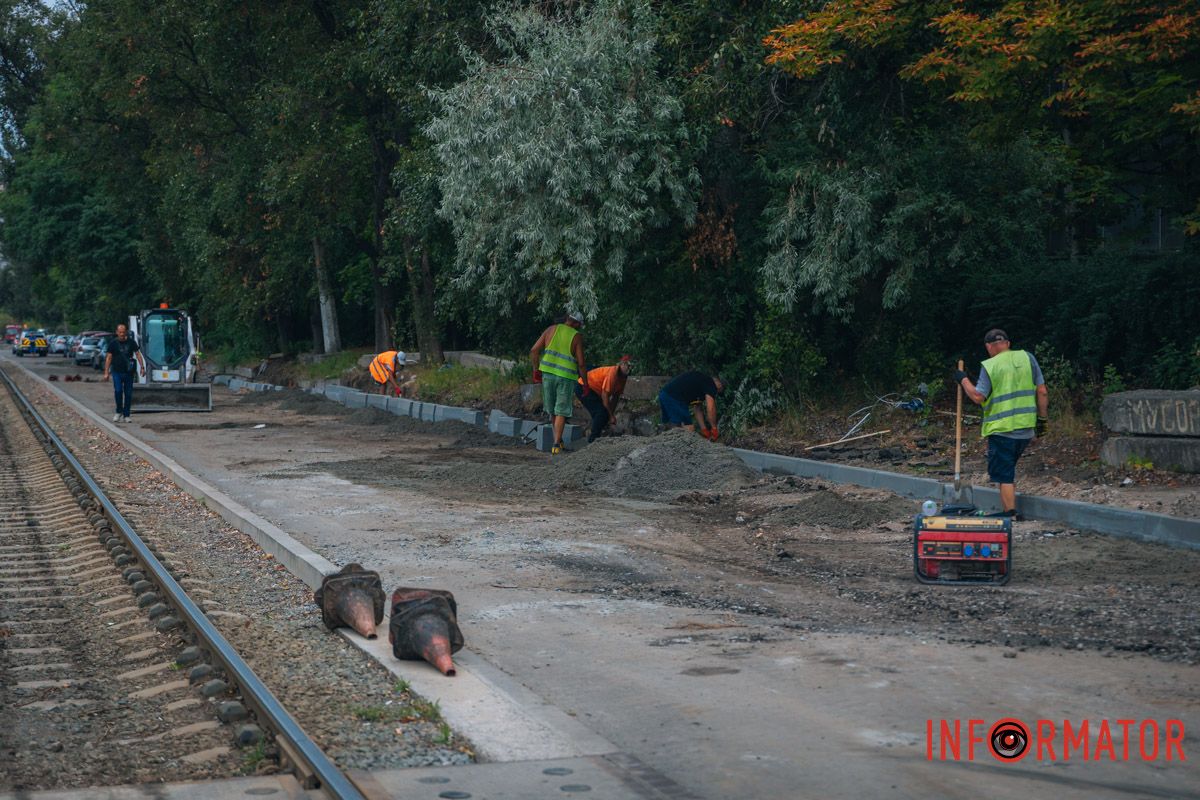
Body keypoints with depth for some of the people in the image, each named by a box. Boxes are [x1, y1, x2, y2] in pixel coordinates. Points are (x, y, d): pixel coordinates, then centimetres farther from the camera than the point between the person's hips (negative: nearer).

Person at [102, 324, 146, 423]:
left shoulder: (131, 342, 4)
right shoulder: (113, 343, 1)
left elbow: (138, 354, 7)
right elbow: (109, 357, 3)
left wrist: (142, 367, -2)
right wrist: (106, 372, -1)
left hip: (128, 372, 1)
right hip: (117, 372, -1)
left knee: (128, 394, 2)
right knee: (118, 390, -15)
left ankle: (126, 415, 12)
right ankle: (119, 412, 4)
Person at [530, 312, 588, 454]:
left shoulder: (551, 329, 4)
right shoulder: (577, 337, -5)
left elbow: (534, 351, -1)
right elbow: (581, 363, -8)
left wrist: (536, 370, 10)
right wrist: (586, 384, 1)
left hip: (548, 373, 3)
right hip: (566, 377, -3)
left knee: (553, 410, 20)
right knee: (561, 412, 4)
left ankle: (558, 439, 30)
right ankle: (556, 445, -4)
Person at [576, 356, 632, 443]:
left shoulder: (623, 376, 1)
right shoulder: (612, 373, -27)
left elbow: (616, 396, 9)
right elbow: (604, 395, -28)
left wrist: (612, 414, 3)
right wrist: (611, 415, -21)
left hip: (593, 390, 10)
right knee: (601, 413, -18)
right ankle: (592, 440, -14)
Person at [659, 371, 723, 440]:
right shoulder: (711, 384, 5)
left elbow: (697, 409, 34)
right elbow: (710, 409, -4)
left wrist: (704, 430, 33)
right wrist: (714, 429, 9)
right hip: (675, 398, -10)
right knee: (688, 429, -5)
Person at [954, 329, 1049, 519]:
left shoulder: (990, 366, -8)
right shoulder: (1027, 358, 4)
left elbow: (978, 397, -10)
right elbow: (1042, 392, 3)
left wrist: (964, 380, 5)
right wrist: (1042, 419, 11)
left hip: (1001, 429, -5)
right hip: (1026, 428, 5)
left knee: (1004, 476, 1)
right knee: (1009, 469, 22)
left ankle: (1010, 516, -1)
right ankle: (1010, 507, 24)